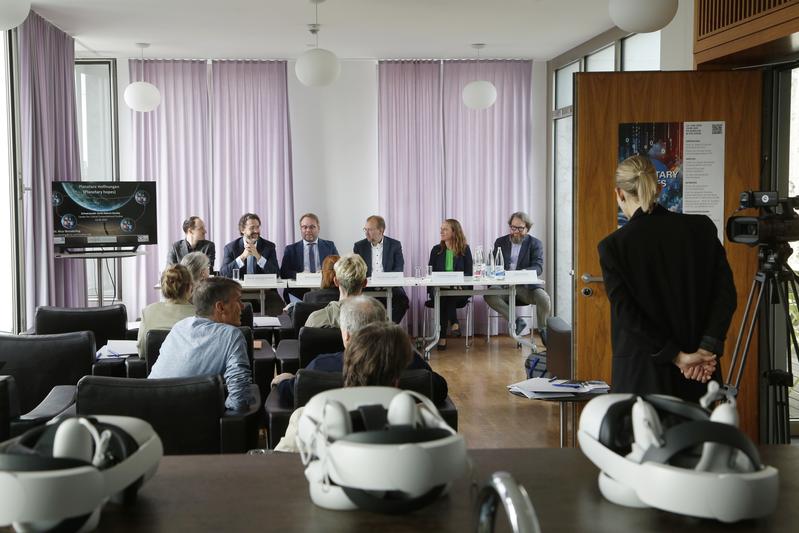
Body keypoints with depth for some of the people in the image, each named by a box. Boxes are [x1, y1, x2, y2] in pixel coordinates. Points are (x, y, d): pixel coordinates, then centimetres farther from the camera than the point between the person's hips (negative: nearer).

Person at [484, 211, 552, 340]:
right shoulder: (500, 242, 14)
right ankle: (515, 321, -19)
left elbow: (538, 267, -7)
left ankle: (543, 330, -3)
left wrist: (522, 272, -29)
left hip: (527, 286, -2)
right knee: (489, 295, -29)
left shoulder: (535, 244, 6)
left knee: (544, 299, -30)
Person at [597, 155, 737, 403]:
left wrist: (677, 356, -11)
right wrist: (707, 348, -10)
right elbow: (726, 293, -4)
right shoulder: (701, 229, 1)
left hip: (642, 377, -3)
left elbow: (626, 314, -14)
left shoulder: (613, 246, -9)